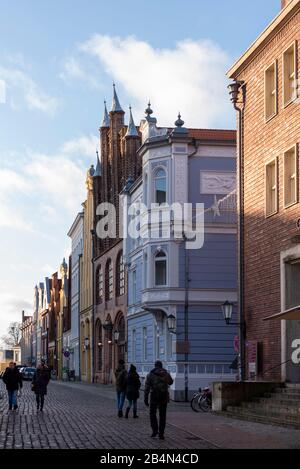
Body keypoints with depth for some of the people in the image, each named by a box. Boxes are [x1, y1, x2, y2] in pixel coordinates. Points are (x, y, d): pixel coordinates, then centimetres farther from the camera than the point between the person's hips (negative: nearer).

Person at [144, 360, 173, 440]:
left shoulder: (150, 375, -4)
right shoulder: (166, 374, 3)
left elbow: (147, 388, -9)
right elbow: (170, 382, 24)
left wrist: (146, 399, -6)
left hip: (154, 397, -2)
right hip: (164, 397, 2)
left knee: (152, 414, 16)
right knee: (162, 416, 9)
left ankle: (155, 430, 3)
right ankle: (161, 434, 5)